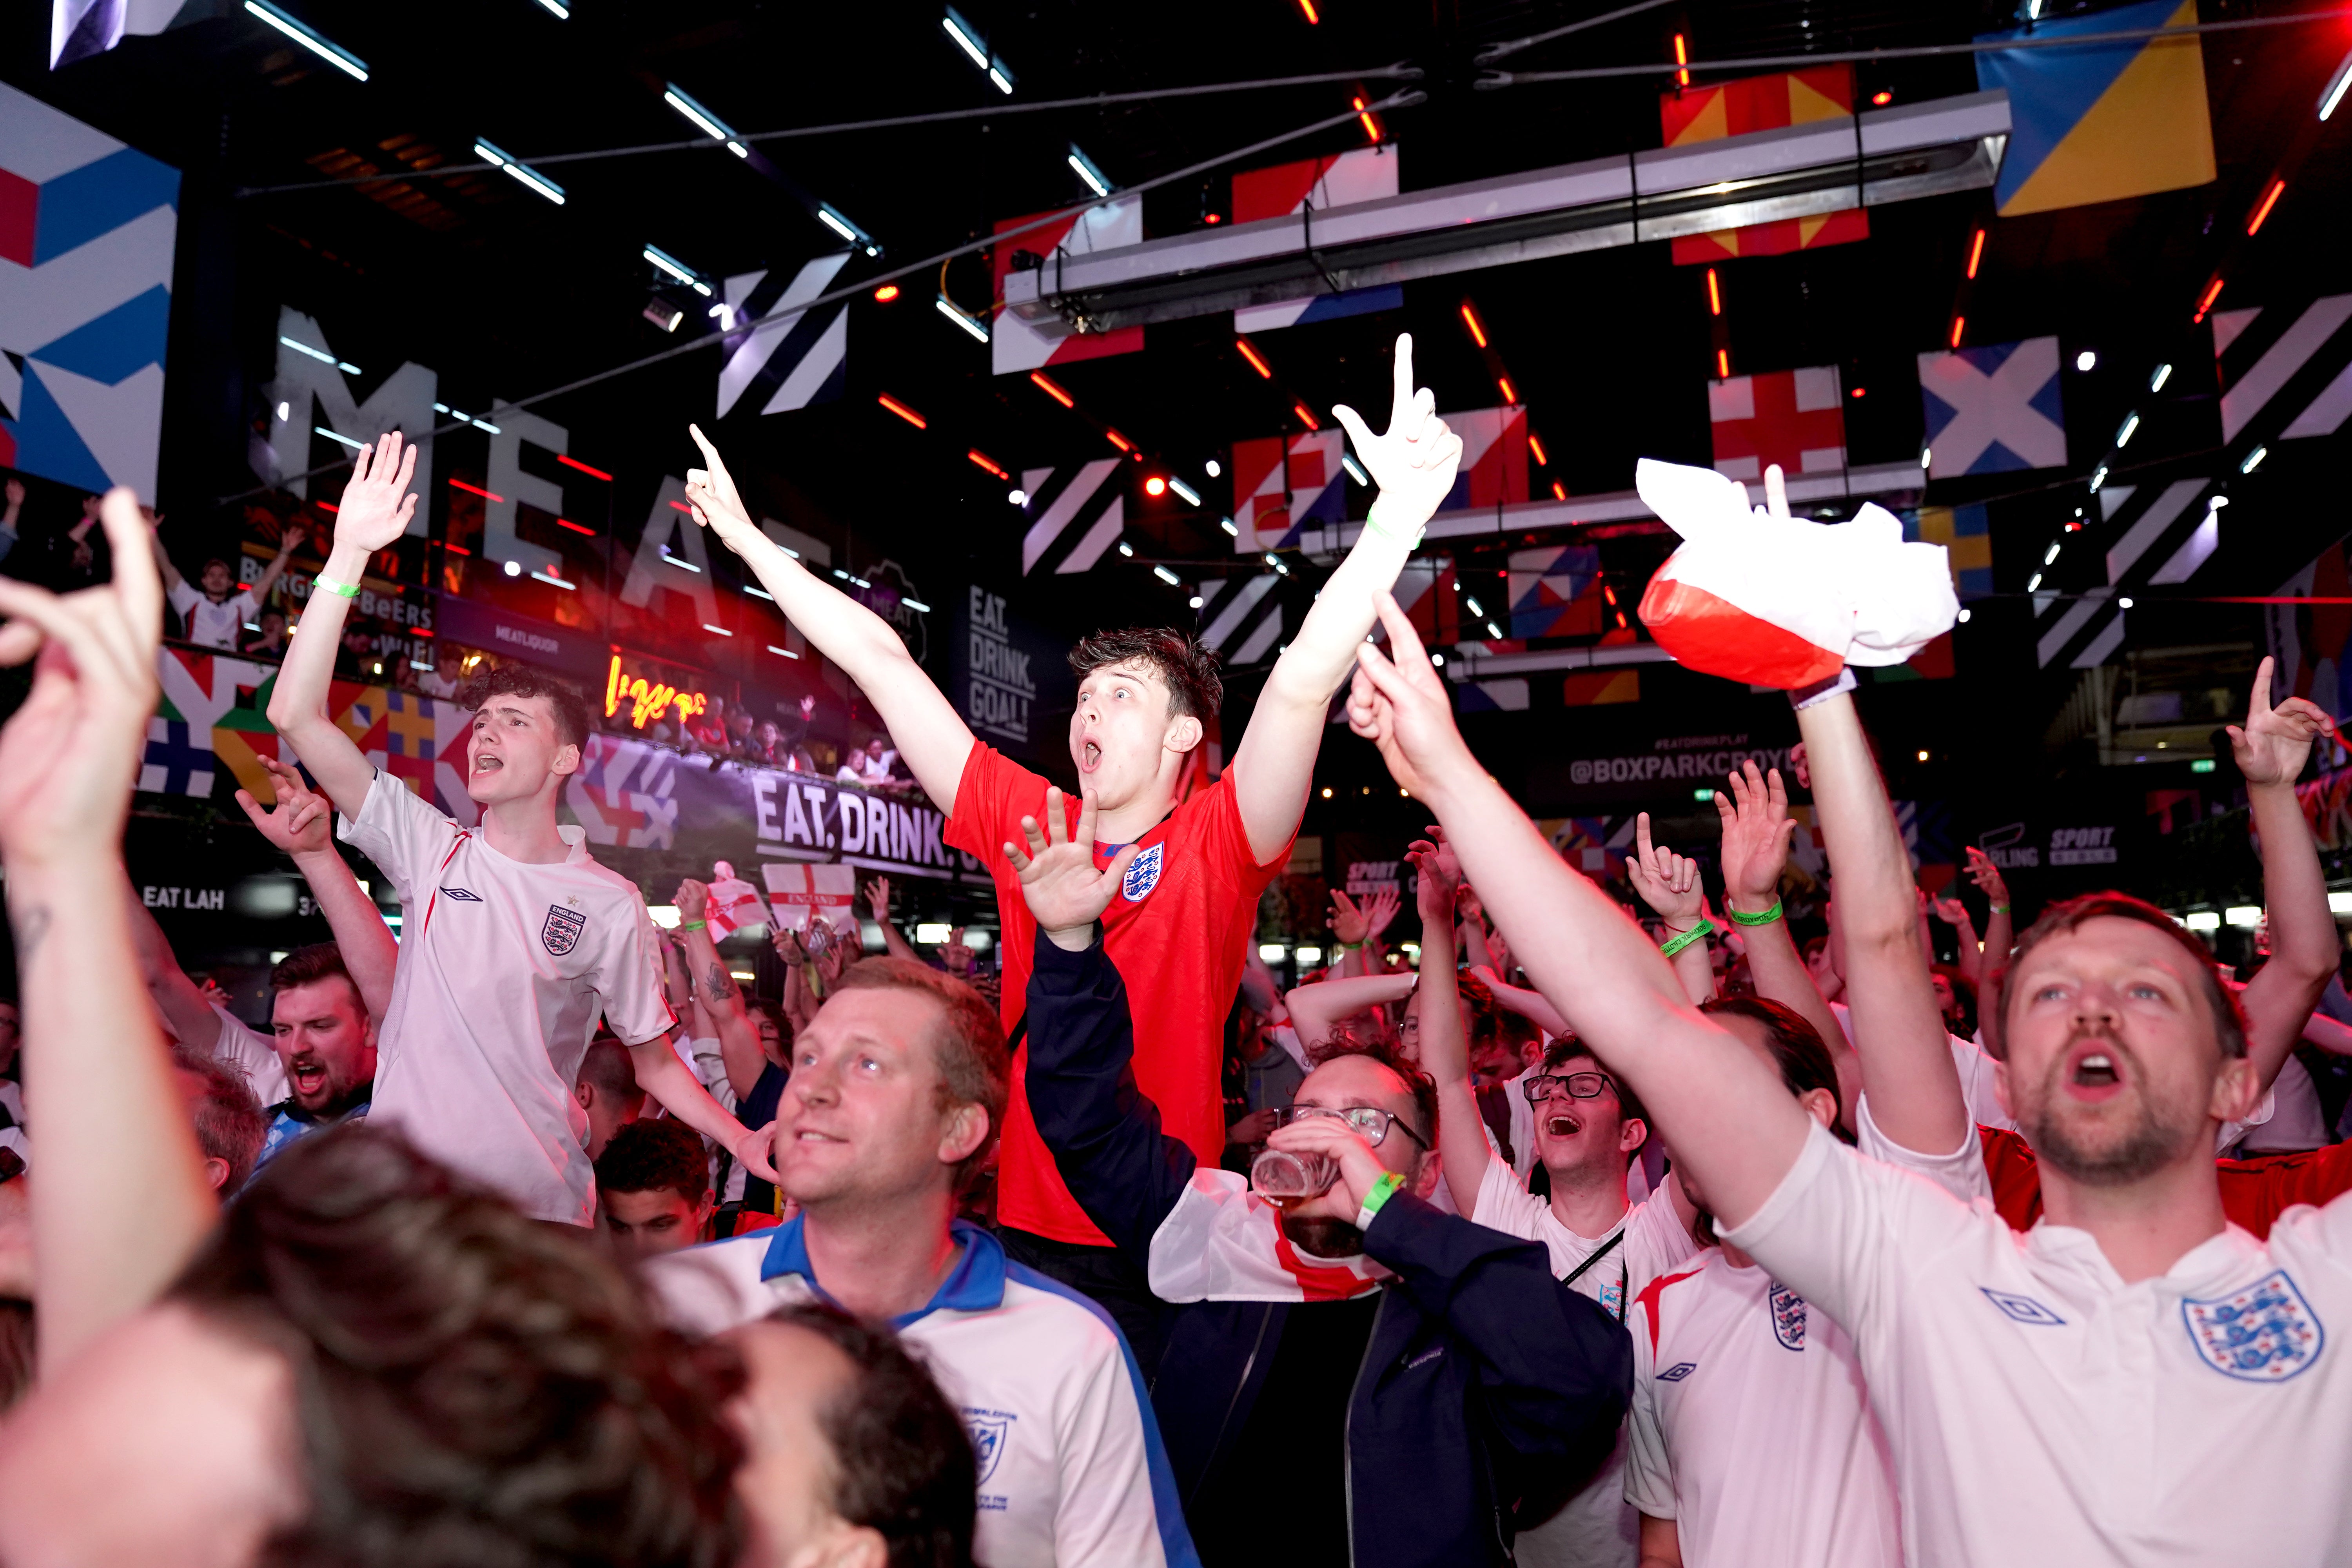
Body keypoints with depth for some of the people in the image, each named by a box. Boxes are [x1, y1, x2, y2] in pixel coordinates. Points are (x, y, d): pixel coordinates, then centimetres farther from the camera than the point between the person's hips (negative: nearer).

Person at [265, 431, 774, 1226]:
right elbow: (297, 715, -7)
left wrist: (743, 1141, -11)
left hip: (538, 1206, -1)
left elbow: (653, 1059, 5)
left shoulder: (611, 905, -2)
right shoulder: (431, 848, 1)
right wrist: (348, 554, -15)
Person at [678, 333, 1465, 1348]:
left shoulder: (1215, 847, -5)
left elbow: (1301, 686, -21)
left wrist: (1396, 520, -33)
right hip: (1026, 1234, 4)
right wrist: (748, 538, 15)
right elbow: (882, 665, 8)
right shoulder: (1027, 827, 5)